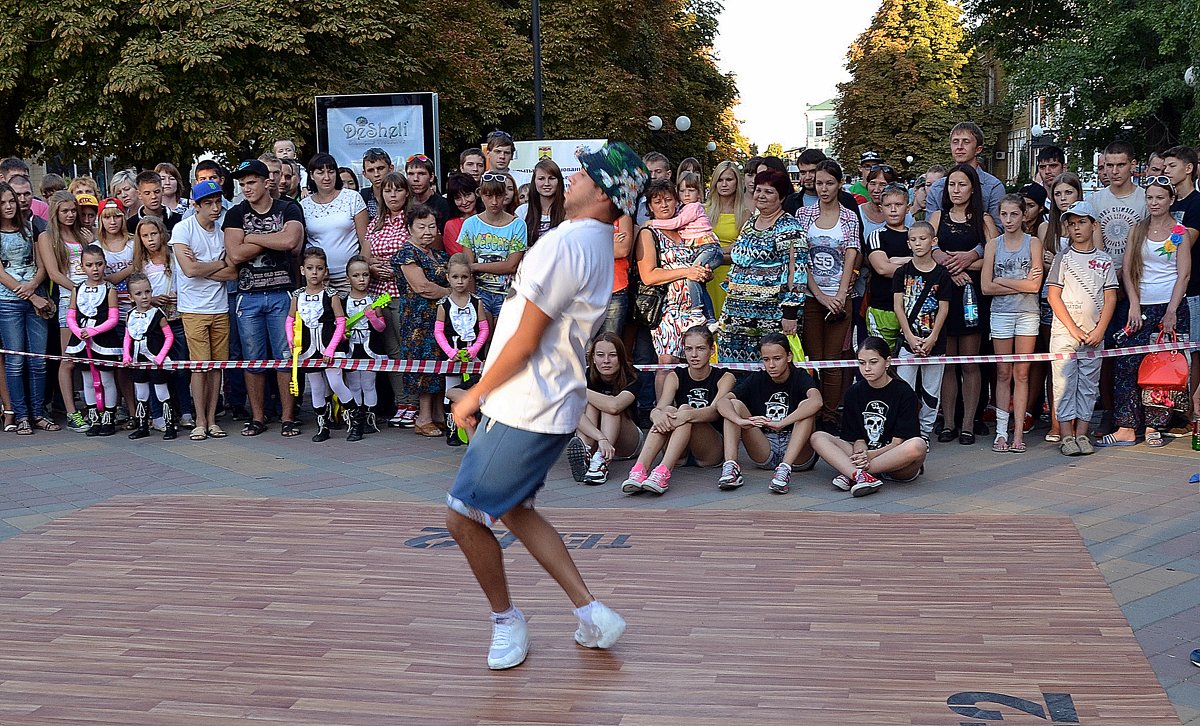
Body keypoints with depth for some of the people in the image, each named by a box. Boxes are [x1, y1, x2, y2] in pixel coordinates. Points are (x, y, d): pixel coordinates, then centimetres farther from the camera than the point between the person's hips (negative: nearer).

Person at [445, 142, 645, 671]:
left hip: (526, 410, -10)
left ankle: (506, 619, 18)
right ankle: (592, 614, 20)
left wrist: (474, 396, -6)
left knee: (464, 518, 0)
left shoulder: (565, 244, -21)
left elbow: (525, 341, -19)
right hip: (551, 404, 10)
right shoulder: (597, 242, 11)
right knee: (515, 512, 19)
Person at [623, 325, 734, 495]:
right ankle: (639, 471, -47)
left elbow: (715, 411, -19)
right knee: (669, 411, -27)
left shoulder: (725, 377, 1)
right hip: (680, 454, 3)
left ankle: (663, 473, -50)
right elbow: (659, 408, -11)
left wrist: (688, 414, -40)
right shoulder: (675, 377, 8)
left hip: (712, 451, -3)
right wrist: (657, 414, -37)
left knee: (685, 410, -29)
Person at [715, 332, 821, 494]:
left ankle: (785, 468, -40)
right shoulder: (756, 380, 5)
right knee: (734, 404, -9)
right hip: (764, 453, 3)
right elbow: (722, 401, -11)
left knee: (806, 405, -24)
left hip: (798, 455, -3)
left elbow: (817, 401, -29)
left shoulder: (800, 378, -4)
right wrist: (740, 421, -34)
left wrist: (781, 424, -41)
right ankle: (730, 466, -29)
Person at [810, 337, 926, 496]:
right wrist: (861, 452, -20)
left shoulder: (904, 392, -4)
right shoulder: (854, 393, 8)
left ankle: (850, 473, -29)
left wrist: (870, 455, -25)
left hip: (898, 468, -3)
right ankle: (861, 476, -40)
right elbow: (857, 437, 3)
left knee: (917, 445, -36)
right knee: (818, 437, -13)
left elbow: (898, 441, -10)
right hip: (865, 455, 4)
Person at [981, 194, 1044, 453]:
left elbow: (1035, 285, -9)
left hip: (1027, 314, -1)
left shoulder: (1033, 243, 1)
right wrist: (1021, 284, -8)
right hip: (1001, 314, 1)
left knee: (1021, 374, 2)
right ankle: (1001, 431, 6)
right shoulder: (993, 245, 5)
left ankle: (1018, 432, 5)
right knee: (1003, 374, 4)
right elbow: (986, 287, -3)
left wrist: (1002, 281, -7)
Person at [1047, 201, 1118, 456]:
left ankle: (1082, 434, 11)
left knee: (1088, 384, 5)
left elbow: (1110, 298, 4)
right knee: (1064, 382, -3)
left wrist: (1099, 331, -7)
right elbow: (1054, 296, -2)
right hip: (1064, 332, -2)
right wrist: (1073, 329, -9)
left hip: (1094, 335, 2)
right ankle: (1067, 436, 0)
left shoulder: (1104, 260, 7)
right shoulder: (1063, 257, 2)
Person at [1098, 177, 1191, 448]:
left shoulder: (1180, 232, 1)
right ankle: (1126, 429, -4)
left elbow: (1183, 274, -3)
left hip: (1171, 307, -2)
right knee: (1127, 365, -6)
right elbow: (1127, 271, 6)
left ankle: (1153, 427, 10)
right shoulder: (1137, 230, 9)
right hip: (1141, 308, 2)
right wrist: (1134, 306, -4)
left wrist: (1171, 312, -11)